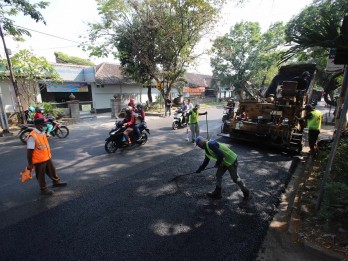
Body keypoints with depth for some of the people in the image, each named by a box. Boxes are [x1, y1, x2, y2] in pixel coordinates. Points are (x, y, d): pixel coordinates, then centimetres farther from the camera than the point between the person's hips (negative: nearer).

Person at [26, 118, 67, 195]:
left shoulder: (42, 133, 1)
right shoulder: (32, 136, -26)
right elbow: (29, 151, -22)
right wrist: (30, 164, -16)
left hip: (47, 158, 8)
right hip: (39, 160, -8)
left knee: (52, 170, 24)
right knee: (41, 176, 13)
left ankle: (56, 182, 45)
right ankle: (44, 189, 31)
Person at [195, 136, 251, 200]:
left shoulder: (210, 144, -24)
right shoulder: (207, 148, 9)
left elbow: (220, 155, -28)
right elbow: (206, 161, 18)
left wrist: (217, 163, -11)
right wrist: (200, 169, 20)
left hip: (231, 160, -10)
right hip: (224, 161, 10)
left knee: (235, 178, 2)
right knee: (218, 175, 12)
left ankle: (246, 193, 22)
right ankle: (217, 194, 25)